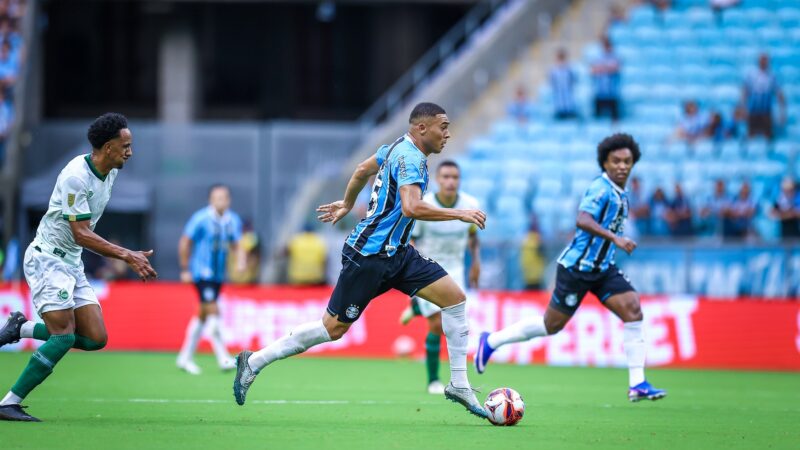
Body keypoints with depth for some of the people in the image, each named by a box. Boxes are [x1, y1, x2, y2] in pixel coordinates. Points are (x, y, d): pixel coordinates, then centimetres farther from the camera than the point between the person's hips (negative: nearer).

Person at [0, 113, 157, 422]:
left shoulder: (109, 172, 6)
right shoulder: (76, 176, -21)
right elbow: (81, 234, -24)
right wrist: (127, 256, -26)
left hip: (72, 262, 9)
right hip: (46, 258, -9)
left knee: (96, 338, -2)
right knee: (64, 336, -19)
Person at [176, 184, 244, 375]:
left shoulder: (233, 221, 5)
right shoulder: (201, 219, -13)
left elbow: (234, 245, 15)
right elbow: (184, 243, -7)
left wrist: (240, 259, -5)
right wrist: (185, 269, -7)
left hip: (218, 274, 7)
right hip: (202, 272, -7)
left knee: (203, 316, 12)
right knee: (213, 312, -15)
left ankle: (185, 358, 23)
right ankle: (223, 358, -14)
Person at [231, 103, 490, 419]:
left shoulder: (399, 148, 11)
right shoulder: (409, 157, -19)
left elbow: (362, 170, 27)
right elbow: (412, 208, -33)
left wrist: (347, 204, 40)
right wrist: (460, 214, -25)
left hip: (395, 253, 10)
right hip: (369, 256, -10)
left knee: (455, 297, -1)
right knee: (334, 328, -2)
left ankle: (459, 385, 3)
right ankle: (255, 361, 12)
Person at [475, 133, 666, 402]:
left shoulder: (620, 193, 10)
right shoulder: (601, 188, -18)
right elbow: (582, 221, -35)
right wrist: (615, 238, -42)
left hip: (602, 268, 8)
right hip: (577, 267, -8)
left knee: (633, 310, -11)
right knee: (552, 325, 2)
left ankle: (637, 384, -12)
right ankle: (491, 341, 22)